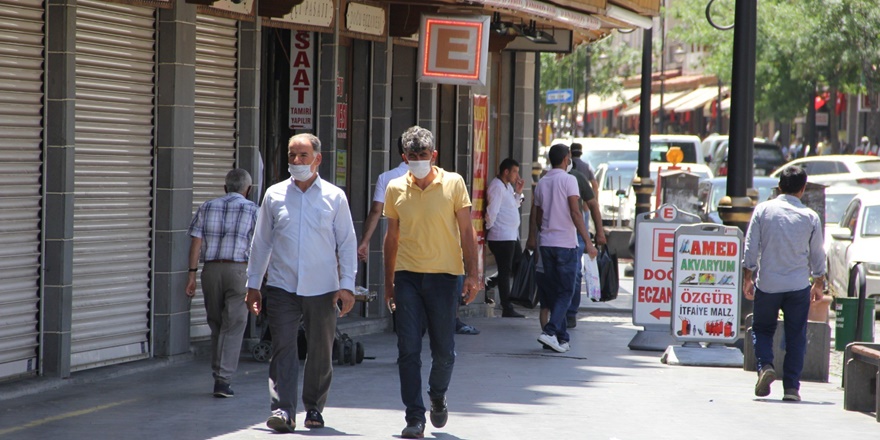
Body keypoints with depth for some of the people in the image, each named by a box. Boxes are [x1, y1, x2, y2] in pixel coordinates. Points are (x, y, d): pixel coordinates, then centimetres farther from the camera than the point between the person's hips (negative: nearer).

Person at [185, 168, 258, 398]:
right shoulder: (252, 210, 1)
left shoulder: (206, 207, 11)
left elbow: (196, 241, 4)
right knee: (233, 327, -2)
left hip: (211, 269, 4)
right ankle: (223, 380, -9)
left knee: (216, 325, 14)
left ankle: (219, 376, 16)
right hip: (238, 269, -3)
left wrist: (192, 274, 4)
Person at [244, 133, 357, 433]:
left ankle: (314, 408, 21)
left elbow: (347, 243, 6)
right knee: (282, 348, -10)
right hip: (282, 286, 0)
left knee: (321, 351, 6)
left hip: (322, 289, 0)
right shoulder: (274, 195, 7)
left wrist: (347, 285, -2)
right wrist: (253, 284, 11)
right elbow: (261, 242, 13)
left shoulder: (334, 197, 5)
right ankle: (283, 409, -14)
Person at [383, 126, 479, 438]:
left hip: (444, 275, -1)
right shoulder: (395, 189, 5)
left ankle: (437, 396, 34)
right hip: (408, 276, 1)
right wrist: (388, 282, 13)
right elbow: (392, 237, 13)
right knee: (408, 350, -5)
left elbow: (466, 232, 1)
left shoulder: (453, 184, 0)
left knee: (444, 350, 5)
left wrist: (472, 274, -6)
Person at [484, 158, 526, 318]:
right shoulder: (497, 186, -15)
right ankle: (507, 309, 2)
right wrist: (489, 226, -7)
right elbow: (492, 210, -20)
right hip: (501, 237, -10)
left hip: (511, 236, 10)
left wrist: (518, 192, 7)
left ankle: (487, 284, 25)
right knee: (505, 272, -3)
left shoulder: (508, 186, 16)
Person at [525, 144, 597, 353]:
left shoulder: (541, 183, 11)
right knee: (566, 292, -2)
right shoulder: (568, 180, -8)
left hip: (546, 243, 6)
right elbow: (575, 213, -16)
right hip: (565, 243, -6)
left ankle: (561, 337, 12)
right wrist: (588, 242, -15)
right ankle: (550, 331, -18)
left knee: (553, 291, 11)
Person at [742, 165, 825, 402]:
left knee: (762, 329, 16)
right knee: (796, 336, 6)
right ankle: (791, 387, 3)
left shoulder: (763, 210, -2)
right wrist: (819, 284, 21)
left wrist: (747, 278, 8)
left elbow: (750, 247, -2)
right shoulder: (810, 217, -1)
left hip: (767, 284, 0)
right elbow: (817, 255, 7)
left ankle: (765, 365, -8)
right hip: (798, 285, 0)